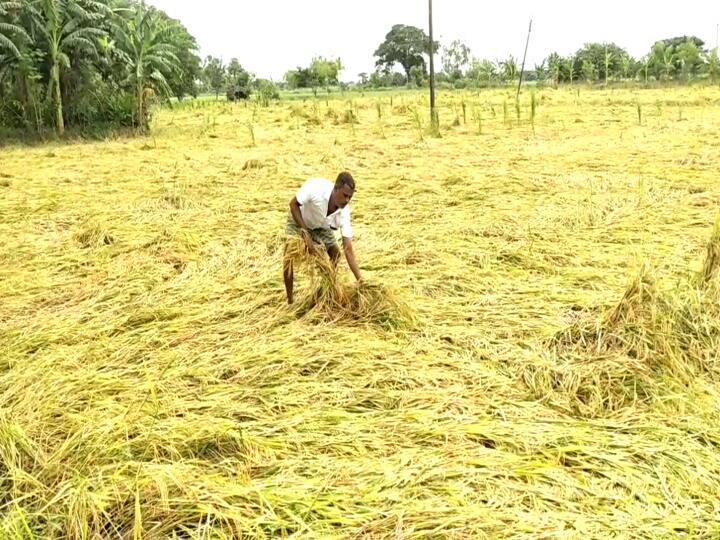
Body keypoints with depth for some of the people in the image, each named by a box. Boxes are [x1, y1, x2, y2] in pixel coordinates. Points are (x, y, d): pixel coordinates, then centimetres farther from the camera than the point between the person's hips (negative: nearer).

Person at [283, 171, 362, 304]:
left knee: (335, 254, -4)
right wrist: (305, 233, -34)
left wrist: (360, 279, -36)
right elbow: (293, 204, -26)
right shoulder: (316, 187, -42)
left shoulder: (344, 212, -32)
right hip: (298, 220, -3)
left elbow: (348, 249, -30)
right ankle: (289, 301, -8)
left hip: (321, 225, 3)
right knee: (289, 257, -20)